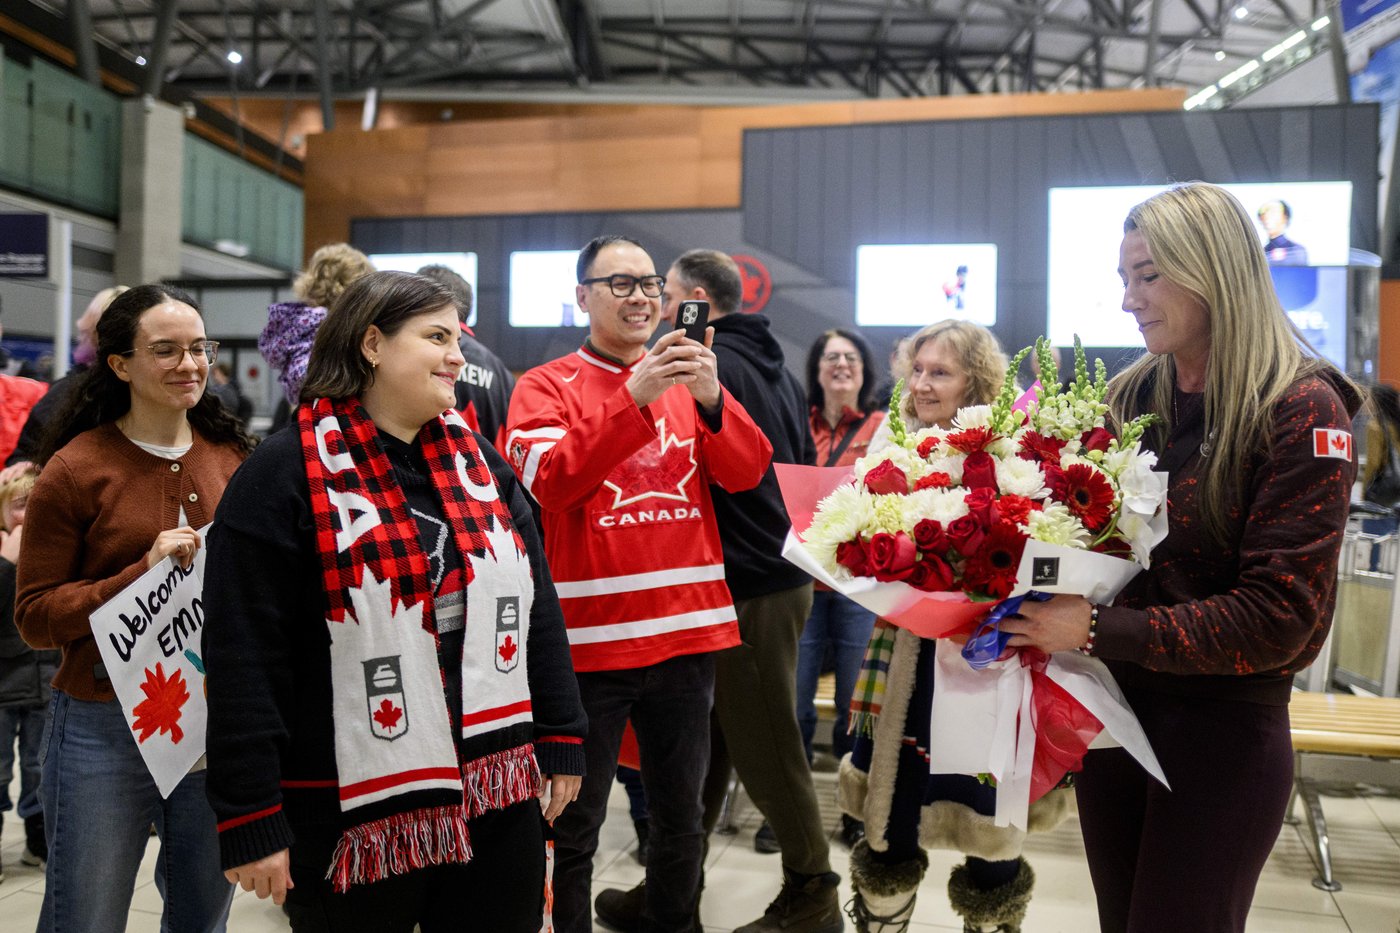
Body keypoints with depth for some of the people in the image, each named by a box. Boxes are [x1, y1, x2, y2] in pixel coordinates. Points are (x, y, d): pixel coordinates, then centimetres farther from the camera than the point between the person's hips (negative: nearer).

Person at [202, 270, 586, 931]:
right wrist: (251, 820, -14)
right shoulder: (287, 473, -9)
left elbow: (536, 606, 13)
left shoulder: (479, 461, 10)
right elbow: (244, 658, -12)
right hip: (355, 813, -5)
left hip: (498, 796, 5)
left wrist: (561, 739, 10)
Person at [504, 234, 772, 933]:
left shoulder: (687, 381, 11)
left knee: (680, 816, 16)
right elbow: (551, 480, -17)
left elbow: (747, 473, 0)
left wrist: (710, 397, -18)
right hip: (589, 637, -4)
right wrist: (635, 397, -25)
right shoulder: (545, 387, -1)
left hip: (687, 631, 4)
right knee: (573, 831, 5)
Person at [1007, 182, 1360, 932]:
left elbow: (1277, 615, -18)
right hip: (1111, 708, 5)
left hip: (1222, 728, -5)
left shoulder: (1301, 411, -13)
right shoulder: (1129, 396, 4)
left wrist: (1097, 631, -24)